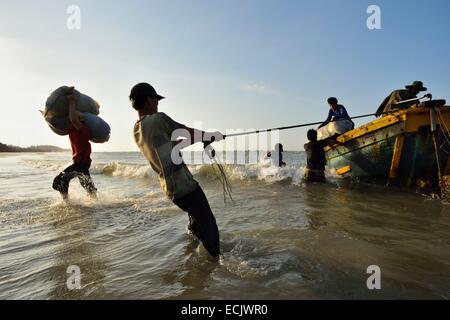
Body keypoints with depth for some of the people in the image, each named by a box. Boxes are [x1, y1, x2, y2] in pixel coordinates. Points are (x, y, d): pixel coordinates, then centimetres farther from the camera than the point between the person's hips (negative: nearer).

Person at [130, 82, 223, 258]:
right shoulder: (158, 119, -13)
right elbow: (190, 132, -3)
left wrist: (201, 139, 26)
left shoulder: (136, 131, 11)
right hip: (184, 185, -9)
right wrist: (212, 136, 15)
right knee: (208, 227, -1)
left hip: (171, 189, 9)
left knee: (197, 219, 29)